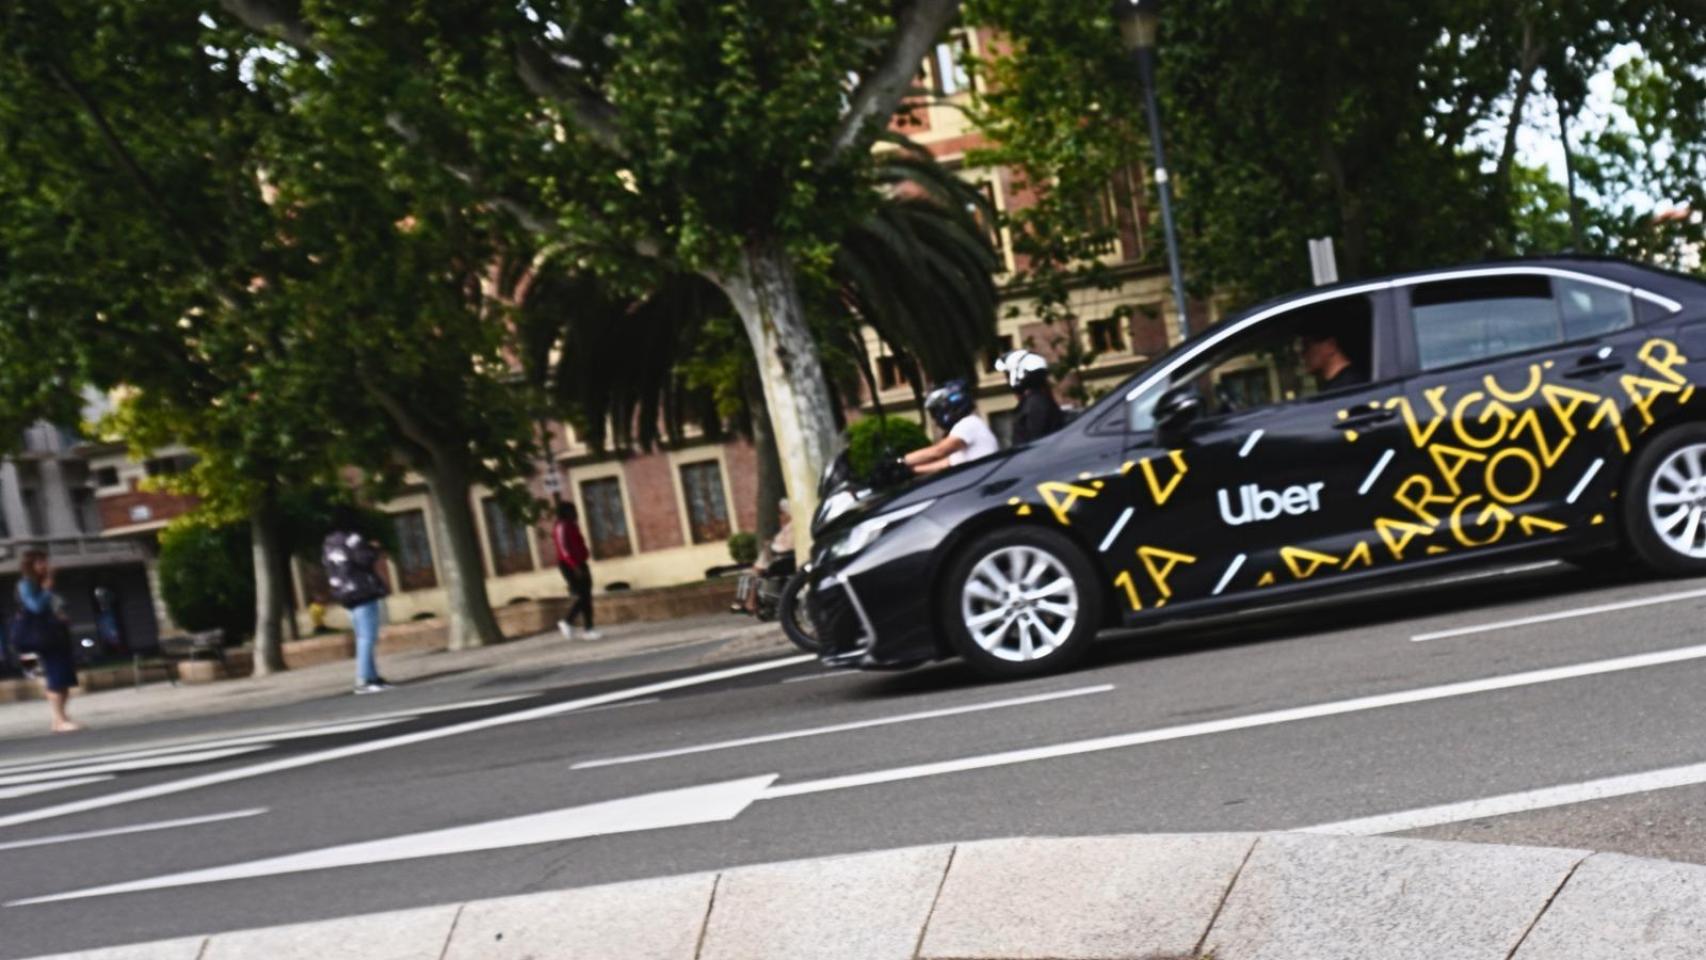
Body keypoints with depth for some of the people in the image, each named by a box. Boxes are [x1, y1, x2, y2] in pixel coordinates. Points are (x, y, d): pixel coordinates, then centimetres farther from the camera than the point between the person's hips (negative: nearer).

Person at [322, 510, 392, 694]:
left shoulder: (328, 544, 15)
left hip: (345, 594, 9)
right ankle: (364, 680, -15)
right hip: (363, 592, -9)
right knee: (367, 637, -10)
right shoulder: (352, 538, -12)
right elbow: (364, 558, -22)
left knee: (363, 637, 14)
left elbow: (329, 567, 18)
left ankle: (372, 676, 17)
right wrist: (374, 549, -3)